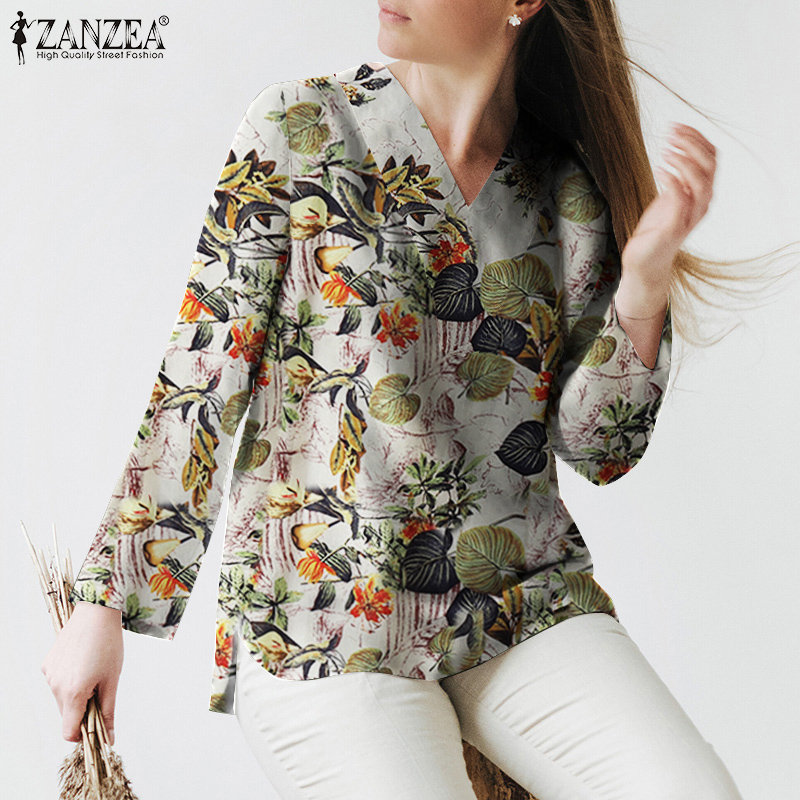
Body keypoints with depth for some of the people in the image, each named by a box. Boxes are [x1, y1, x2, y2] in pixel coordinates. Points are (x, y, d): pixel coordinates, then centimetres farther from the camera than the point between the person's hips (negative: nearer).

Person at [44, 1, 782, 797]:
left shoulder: (570, 192, 5)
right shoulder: (298, 128, -1)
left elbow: (597, 447, 4)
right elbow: (200, 378, -2)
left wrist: (647, 275, -11)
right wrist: (104, 605, -3)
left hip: (525, 602, 2)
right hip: (317, 617, -2)